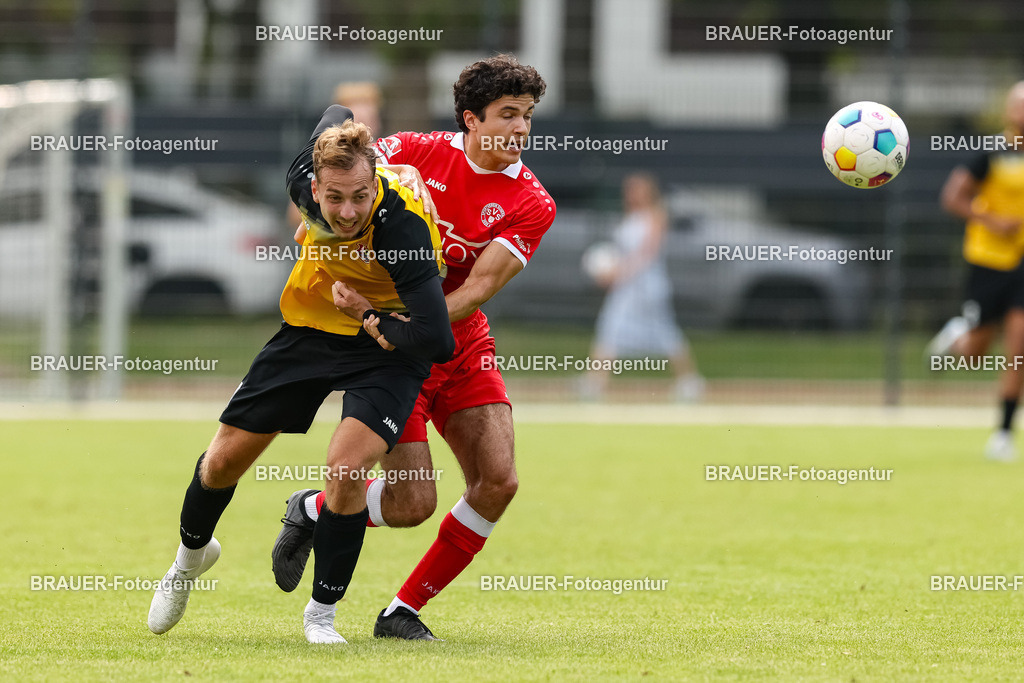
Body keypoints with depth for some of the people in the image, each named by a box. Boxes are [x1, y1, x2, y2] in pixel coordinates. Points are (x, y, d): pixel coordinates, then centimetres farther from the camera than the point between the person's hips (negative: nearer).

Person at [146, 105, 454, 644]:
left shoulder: (403, 227, -37)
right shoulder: (304, 180, -22)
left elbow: (437, 341, -38)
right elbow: (337, 115, 3)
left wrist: (369, 316, -24)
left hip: (385, 343, -5)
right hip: (310, 323, 5)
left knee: (345, 468, -25)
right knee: (226, 459, 9)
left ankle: (322, 612, -1)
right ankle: (191, 555, 43)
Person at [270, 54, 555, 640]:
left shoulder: (531, 204, -6)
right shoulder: (417, 153, -10)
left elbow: (479, 287, -15)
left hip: (463, 345, 4)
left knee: (498, 482, -10)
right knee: (413, 502, -14)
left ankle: (403, 612, 5)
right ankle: (314, 510, 19)